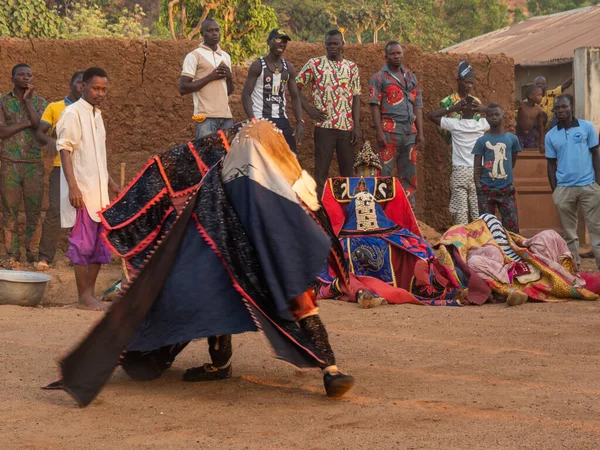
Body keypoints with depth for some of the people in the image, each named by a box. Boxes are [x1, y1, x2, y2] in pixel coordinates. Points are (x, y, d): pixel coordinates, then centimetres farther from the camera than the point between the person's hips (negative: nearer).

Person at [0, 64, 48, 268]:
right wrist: (27, 123, -10)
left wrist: (27, 100, -8)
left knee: (34, 211, 0)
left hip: (34, 164, 1)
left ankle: (33, 254, 7)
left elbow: (40, 127, -9)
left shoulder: (40, 102, 9)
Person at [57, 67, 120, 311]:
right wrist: (73, 186, -20)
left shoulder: (96, 115, 16)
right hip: (81, 191, -8)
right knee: (83, 244, -5)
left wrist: (109, 182, 23)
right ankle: (83, 297, 1)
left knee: (100, 245, 9)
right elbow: (65, 150, -14)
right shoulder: (73, 113, -9)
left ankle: (90, 293, 16)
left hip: (99, 192, 8)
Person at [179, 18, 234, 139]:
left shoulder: (226, 56, 19)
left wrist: (229, 77, 2)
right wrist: (210, 77, -11)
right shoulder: (194, 56, -1)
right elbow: (183, 89, -8)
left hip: (226, 116, 6)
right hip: (206, 117, -6)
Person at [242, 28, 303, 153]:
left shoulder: (288, 68, 12)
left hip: (282, 120, 5)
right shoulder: (258, 66, -3)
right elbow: (246, 94, -7)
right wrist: (252, 120, -19)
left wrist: (300, 121, 2)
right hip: (261, 120, -5)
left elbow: (295, 97, 15)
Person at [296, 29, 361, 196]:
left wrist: (357, 126, 1)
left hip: (347, 126, 3)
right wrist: (309, 109, -4)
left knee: (347, 170, 6)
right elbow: (295, 86, 5)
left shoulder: (352, 67, 10)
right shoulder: (314, 64, 2)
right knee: (321, 170, -1)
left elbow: (356, 97, 9)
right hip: (324, 126, -3)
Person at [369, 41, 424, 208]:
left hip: (410, 132, 5)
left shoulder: (411, 78, 18)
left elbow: (417, 106, 16)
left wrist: (420, 133, 8)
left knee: (409, 174, 7)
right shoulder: (379, 78, 2)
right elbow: (375, 106, -5)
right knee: (384, 172, -8)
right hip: (390, 131, -5)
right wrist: (379, 132, -15)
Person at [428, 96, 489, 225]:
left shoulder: (454, 124, -5)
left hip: (459, 172, -2)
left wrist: (451, 109, 2)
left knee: (460, 210, -3)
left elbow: (431, 115, 6)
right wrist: (484, 109, 5)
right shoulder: (481, 125, 0)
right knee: (478, 210, 5)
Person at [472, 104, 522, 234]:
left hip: (507, 189, 1)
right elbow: (477, 167, 0)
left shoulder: (512, 139, 5)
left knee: (512, 225, -1)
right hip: (486, 189, -1)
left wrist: (505, 173, 9)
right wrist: (478, 186, -8)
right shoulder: (482, 141, 1)